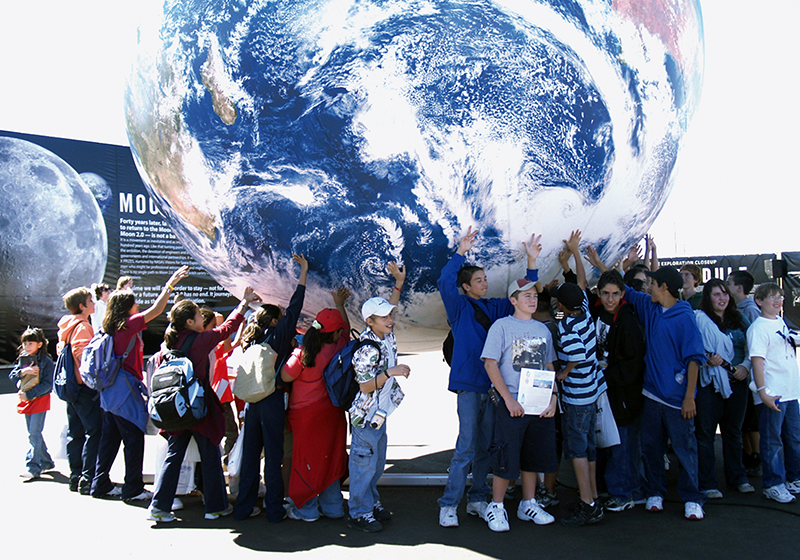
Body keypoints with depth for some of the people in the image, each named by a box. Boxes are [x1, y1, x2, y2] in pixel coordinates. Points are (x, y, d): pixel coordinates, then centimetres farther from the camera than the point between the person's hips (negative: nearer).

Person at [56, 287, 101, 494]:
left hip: (71, 385, 10)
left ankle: (75, 476, 20)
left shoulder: (66, 327, 16)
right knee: (94, 431, -7)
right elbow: (83, 354, -25)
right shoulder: (82, 327, -14)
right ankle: (88, 479, -8)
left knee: (75, 432, 14)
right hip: (85, 385, -10)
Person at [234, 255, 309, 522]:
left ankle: (244, 507, 20)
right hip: (271, 403, -5)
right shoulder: (277, 336, -7)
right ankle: (274, 510, 9)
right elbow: (293, 309, -7)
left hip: (251, 402, 5)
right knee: (273, 457, 3)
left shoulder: (250, 341, 6)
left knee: (250, 455, 13)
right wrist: (303, 271, -4)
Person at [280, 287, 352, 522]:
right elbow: (347, 330, 12)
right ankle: (333, 506, 25)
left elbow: (285, 377, -9)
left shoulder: (303, 353, -20)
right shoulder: (340, 348, -8)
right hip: (332, 412, 4)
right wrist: (340, 305, 20)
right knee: (330, 457, 16)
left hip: (305, 414, -4)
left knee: (306, 459, 8)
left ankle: (306, 509, 18)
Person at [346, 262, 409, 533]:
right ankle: (358, 513, 9)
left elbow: (388, 308, 17)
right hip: (366, 415, -9)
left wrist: (399, 282, 5)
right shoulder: (366, 349, -23)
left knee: (377, 462, 18)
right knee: (364, 462, -1)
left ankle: (371, 502, 32)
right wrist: (390, 372, -33)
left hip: (381, 412, 9)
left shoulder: (386, 335, 1)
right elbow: (365, 386, -23)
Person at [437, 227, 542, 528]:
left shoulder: (495, 307, 14)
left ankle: (477, 500, 21)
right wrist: (461, 252, -26)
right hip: (468, 384, -5)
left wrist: (532, 263, 8)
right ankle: (449, 505, -1)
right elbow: (445, 282, -16)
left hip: (492, 385, 5)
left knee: (485, 446, 10)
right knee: (466, 446, -8)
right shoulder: (459, 307, 1)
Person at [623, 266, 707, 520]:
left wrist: (690, 397, -13)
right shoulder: (649, 307, 7)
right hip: (652, 392, 6)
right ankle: (655, 493, 24)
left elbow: (694, 358, -10)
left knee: (685, 448, 2)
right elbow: (625, 291, 21)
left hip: (677, 396, -6)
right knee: (651, 446, 11)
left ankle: (692, 499, 13)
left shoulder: (685, 317, -10)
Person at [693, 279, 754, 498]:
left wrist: (745, 366, -4)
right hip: (709, 383, -5)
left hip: (737, 383, 5)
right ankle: (707, 483, 6)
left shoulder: (739, 320, 12)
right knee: (705, 433, -1)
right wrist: (707, 360, -23)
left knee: (733, 431, 15)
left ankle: (737, 478, 27)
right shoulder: (698, 319, -4)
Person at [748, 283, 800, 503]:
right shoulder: (758, 327, -11)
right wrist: (763, 392, -23)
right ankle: (773, 485, 8)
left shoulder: (781, 323, 14)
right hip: (772, 394, -8)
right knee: (772, 441, 0)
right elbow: (757, 360, -18)